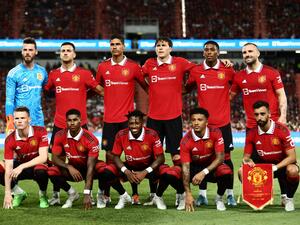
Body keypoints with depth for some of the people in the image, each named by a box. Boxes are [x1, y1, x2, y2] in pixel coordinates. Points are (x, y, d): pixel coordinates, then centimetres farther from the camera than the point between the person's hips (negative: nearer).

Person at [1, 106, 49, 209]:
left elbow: (43, 157, -26)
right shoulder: (10, 140, -16)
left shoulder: (40, 131, -20)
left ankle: (43, 195, -7)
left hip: (38, 165, -3)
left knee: (40, 171, -40)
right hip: (20, 166, 3)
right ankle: (19, 193, 3)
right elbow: (8, 167, -21)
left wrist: (21, 167, -35)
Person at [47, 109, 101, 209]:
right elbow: (55, 158, -11)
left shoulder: (91, 139, -27)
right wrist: (69, 167, -32)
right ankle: (72, 194, -2)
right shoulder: (60, 136, -14)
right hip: (72, 168, 3)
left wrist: (87, 194, -39)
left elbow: (90, 167, -31)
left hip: (86, 169, -3)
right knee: (51, 172, -26)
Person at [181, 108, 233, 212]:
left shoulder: (215, 133, -20)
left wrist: (204, 172, -36)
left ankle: (219, 198, -3)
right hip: (194, 167, 0)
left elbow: (220, 157, -21)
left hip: (212, 165, 0)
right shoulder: (186, 141, -23)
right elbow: (185, 167, -25)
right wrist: (188, 194, -34)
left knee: (226, 172, -34)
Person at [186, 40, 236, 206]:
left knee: (226, 157, 3)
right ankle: (202, 194, 12)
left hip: (223, 122, -1)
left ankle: (230, 194, 11)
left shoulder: (227, 70, 0)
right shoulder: (195, 71, 3)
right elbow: (187, 87, 17)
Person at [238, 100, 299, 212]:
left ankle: (288, 198, -8)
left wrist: (275, 167, -32)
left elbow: (292, 157, -20)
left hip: (281, 165, -3)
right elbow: (246, 156, 3)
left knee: (292, 171, -37)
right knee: (242, 172, -22)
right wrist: (248, 160, -23)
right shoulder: (251, 133, -7)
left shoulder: (281, 129, -18)